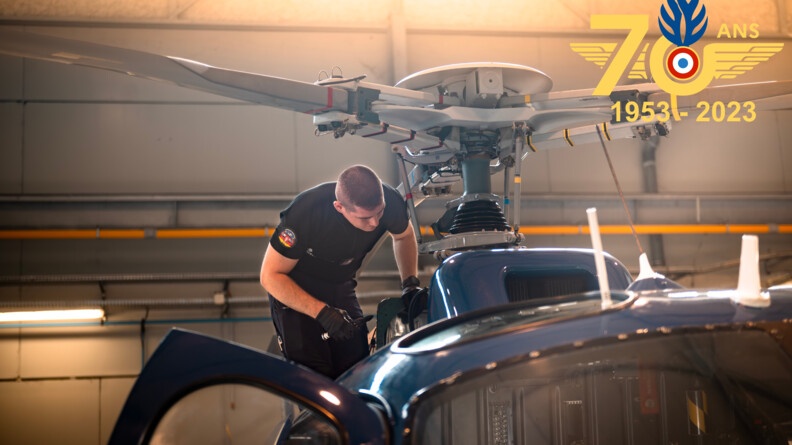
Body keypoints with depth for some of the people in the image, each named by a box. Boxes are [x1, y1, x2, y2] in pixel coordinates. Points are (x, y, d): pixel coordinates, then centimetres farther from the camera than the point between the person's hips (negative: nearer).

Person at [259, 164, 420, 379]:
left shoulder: (389, 200, -21)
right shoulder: (305, 212, -34)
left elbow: (404, 236, 5)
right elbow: (270, 276, -23)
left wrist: (410, 282, -5)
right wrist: (321, 312, -31)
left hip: (341, 287, 4)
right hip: (294, 290, -4)